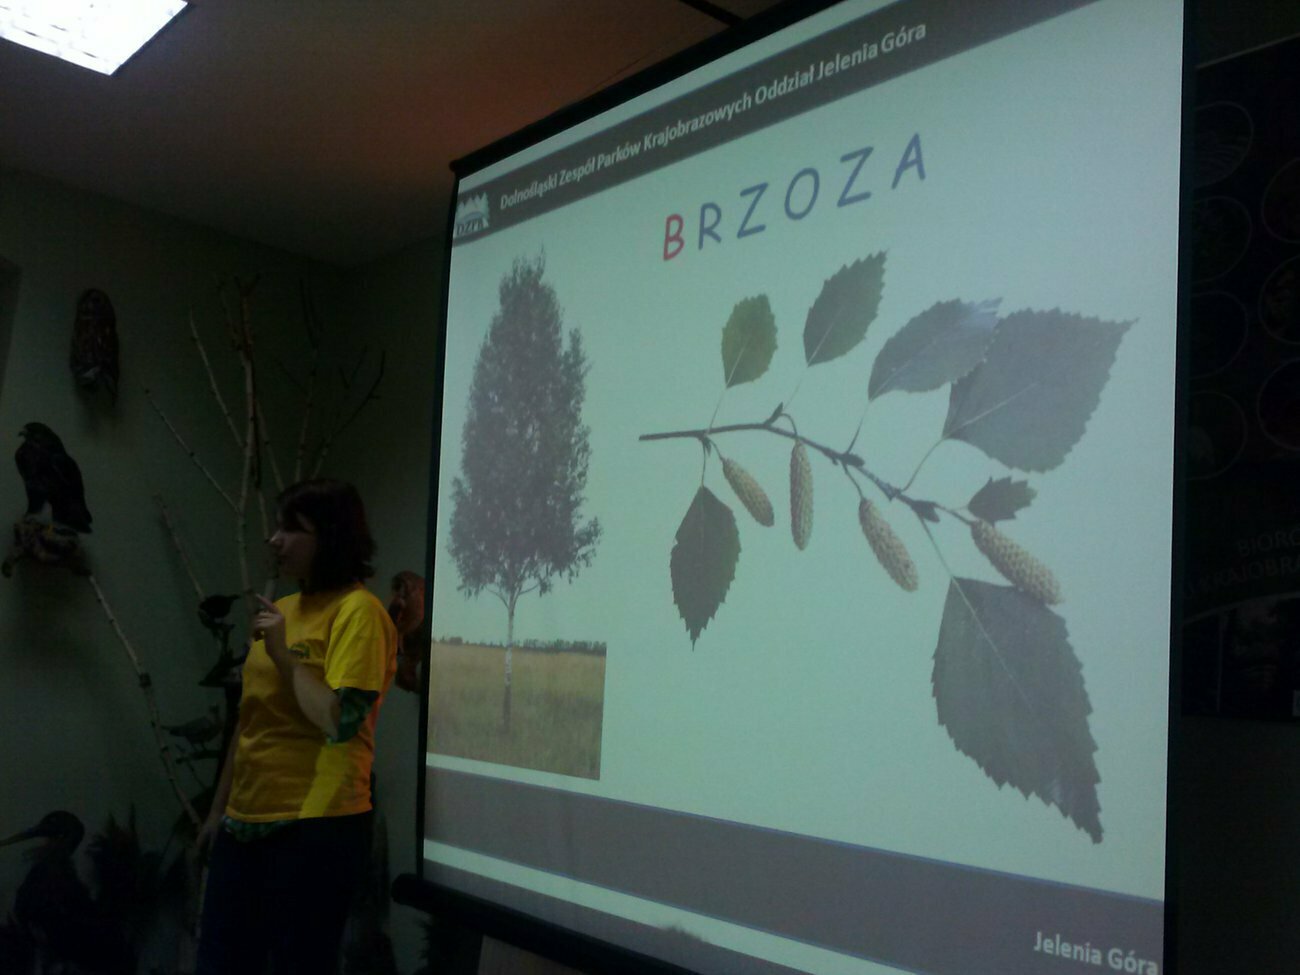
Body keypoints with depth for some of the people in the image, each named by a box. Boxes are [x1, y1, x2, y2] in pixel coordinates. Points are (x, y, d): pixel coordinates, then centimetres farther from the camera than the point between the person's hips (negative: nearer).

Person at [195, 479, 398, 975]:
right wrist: (220, 808, 20)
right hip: (246, 823, 8)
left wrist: (282, 655, -14)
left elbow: (341, 721, -22)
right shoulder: (281, 609, 12)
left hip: (315, 827, -8)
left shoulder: (358, 611, -12)